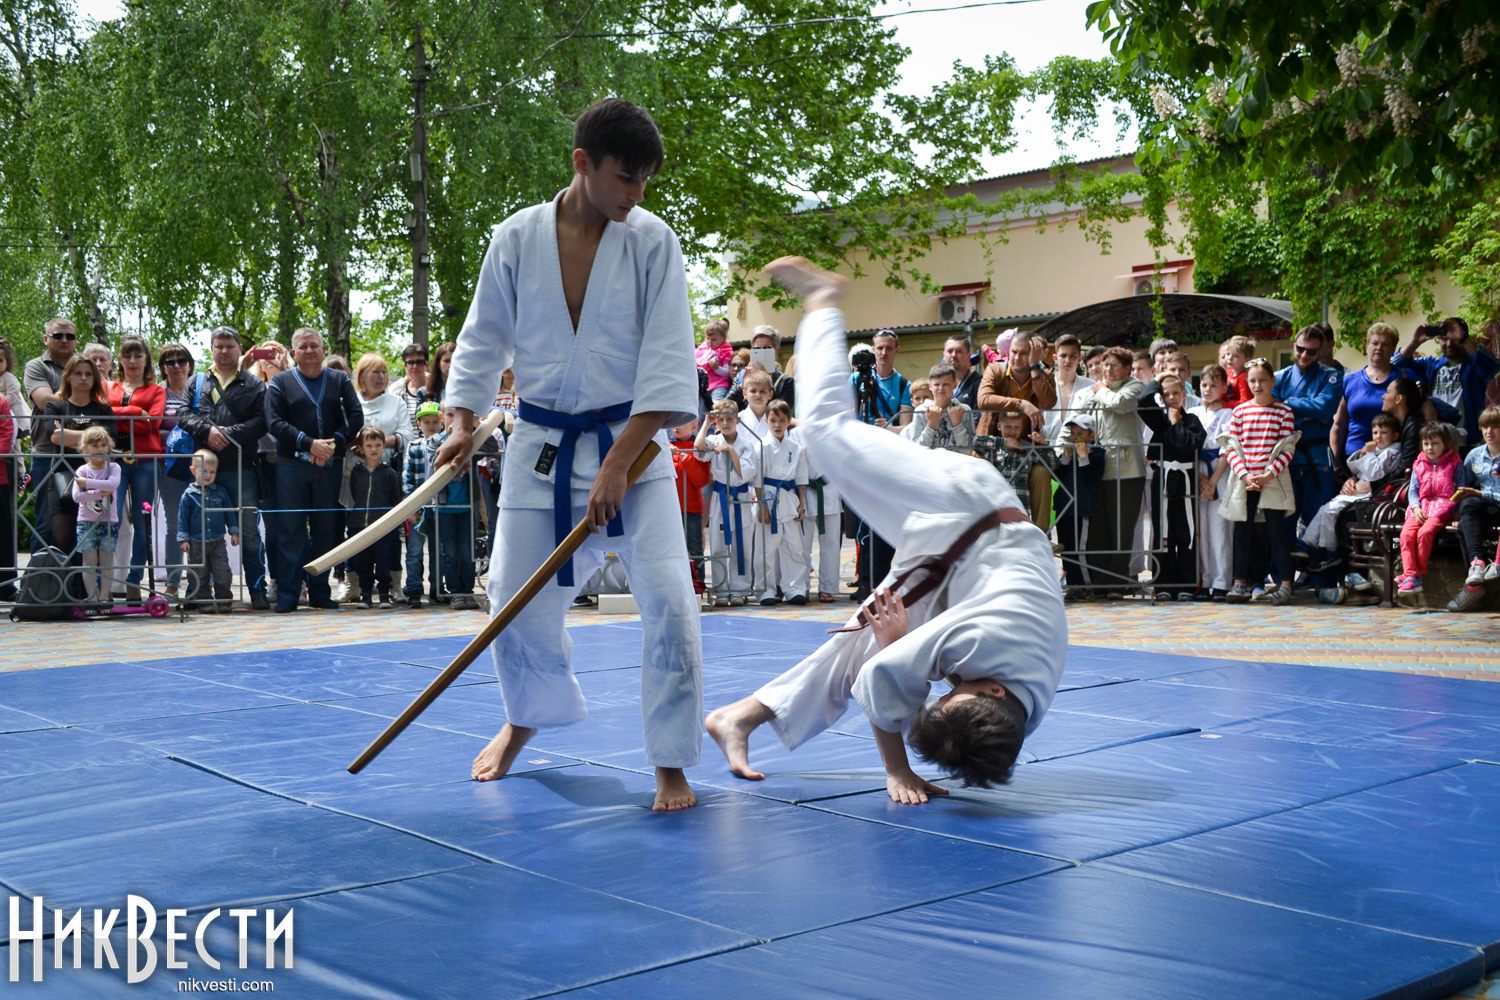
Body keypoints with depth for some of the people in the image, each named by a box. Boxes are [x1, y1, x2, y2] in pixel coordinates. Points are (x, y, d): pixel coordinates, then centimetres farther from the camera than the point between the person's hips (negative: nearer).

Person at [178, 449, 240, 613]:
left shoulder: (220, 492, 6)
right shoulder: (189, 495, 0)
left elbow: (229, 512, 12)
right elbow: (183, 518, 2)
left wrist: (234, 531, 7)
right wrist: (183, 538, -3)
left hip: (218, 542, 1)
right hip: (196, 543, -1)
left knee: (222, 572, -3)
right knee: (200, 574, 4)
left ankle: (224, 600, 7)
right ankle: (203, 601, 13)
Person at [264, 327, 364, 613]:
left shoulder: (340, 380, 13)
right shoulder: (280, 382, 8)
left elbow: (356, 417, 5)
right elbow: (275, 422, -3)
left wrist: (334, 444, -11)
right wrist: (310, 444, -13)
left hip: (330, 464, 2)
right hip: (291, 464, -2)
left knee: (325, 530, 4)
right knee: (291, 530, -3)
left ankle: (319, 592, 12)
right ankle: (287, 595, 1)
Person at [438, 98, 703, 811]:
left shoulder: (652, 241, -8)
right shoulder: (516, 239, -3)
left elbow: (665, 362, -12)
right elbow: (484, 338, 11)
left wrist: (617, 465, -17)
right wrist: (464, 423, 1)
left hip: (630, 443, -2)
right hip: (543, 448, 2)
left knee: (667, 597, -14)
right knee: (517, 602, 5)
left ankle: (671, 765, 3)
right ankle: (528, 719, 37)